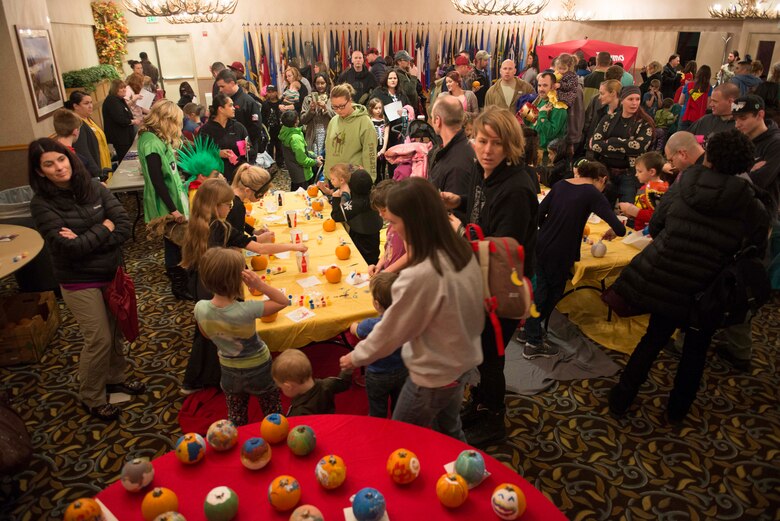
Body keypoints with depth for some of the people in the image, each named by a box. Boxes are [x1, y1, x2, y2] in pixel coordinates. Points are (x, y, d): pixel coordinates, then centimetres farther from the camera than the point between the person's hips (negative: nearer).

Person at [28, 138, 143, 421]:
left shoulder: (94, 188, -4)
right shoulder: (42, 204, -14)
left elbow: (124, 226, -11)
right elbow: (69, 248, -23)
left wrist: (85, 239, -21)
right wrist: (104, 228, -13)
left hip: (112, 273, 4)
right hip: (80, 282, -4)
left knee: (116, 331, 16)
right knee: (100, 339, 3)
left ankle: (116, 377, 41)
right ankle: (92, 398, 25)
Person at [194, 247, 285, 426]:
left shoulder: (200, 309, -22)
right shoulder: (246, 310, -36)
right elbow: (283, 301, -23)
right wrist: (259, 284, -31)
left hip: (229, 369, 4)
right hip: (258, 368, -4)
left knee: (236, 421, 27)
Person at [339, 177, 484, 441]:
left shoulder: (420, 276, -34)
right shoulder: (463, 252, -9)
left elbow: (390, 330, -19)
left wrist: (356, 357, -1)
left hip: (433, 378, -7)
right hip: (464, 364, 7)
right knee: (449, 433, 29)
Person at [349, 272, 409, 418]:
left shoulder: (370, 325, -32)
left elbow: (354, 330, -8)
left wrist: (354, 323, 15)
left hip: (378, 377, -4)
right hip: (402, 372, 4)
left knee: (377, 413, 21)